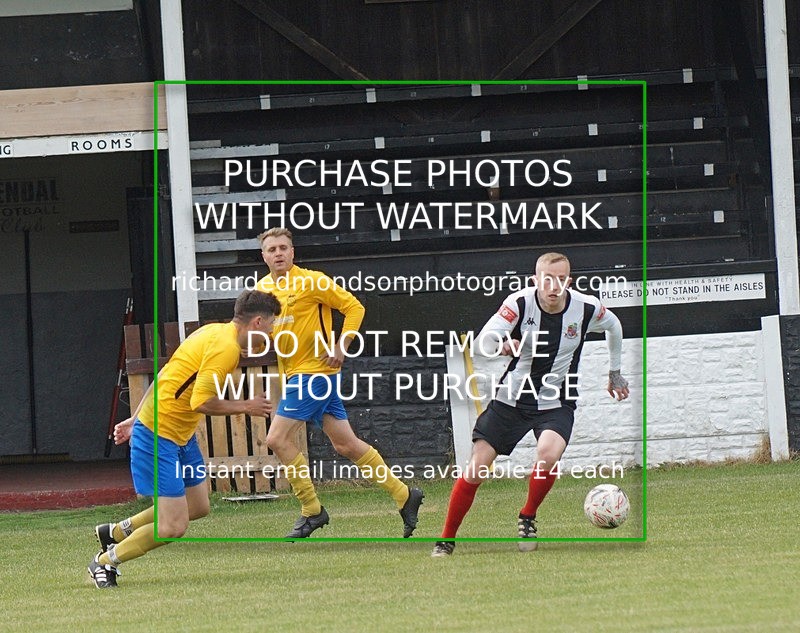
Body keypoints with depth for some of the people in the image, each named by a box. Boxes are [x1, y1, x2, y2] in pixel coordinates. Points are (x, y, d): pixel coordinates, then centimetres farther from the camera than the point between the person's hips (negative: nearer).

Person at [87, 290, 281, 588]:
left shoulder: (214, 332, 10)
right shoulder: (226, 347, -20)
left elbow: (166, 375, 16)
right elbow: (201, 402, -25)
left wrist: (136, 419, 21)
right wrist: (245, 407, -11)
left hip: (182, 437, 10)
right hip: (160, 437, -10)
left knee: (198, 507, 16)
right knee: (173, 527, -9)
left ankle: (115, 532, 28)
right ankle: (105, 561, 9)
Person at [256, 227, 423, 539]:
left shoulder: (311, 281, -11)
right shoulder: (263, 288, 10)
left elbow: (354, 307, -7)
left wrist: (341, 347, -15)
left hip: (315, 370, -7)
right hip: (293, 374, 8)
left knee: (277, 438, -14)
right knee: (345, 444, 9)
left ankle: (312, 510, -3)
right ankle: (404, 496, 18)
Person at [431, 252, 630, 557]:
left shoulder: (586, 308, -12)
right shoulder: (520, 303, -17)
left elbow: (613, 326, 12)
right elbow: (482, 342, -27)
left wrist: (615, 374, 21)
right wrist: (503, 345, -50)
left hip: (555, 403, 0)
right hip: (511, 398, 0)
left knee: (548, 456, -30)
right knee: (475, 472, -5)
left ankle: (528, 518, -3)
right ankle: (446, 540, 14)